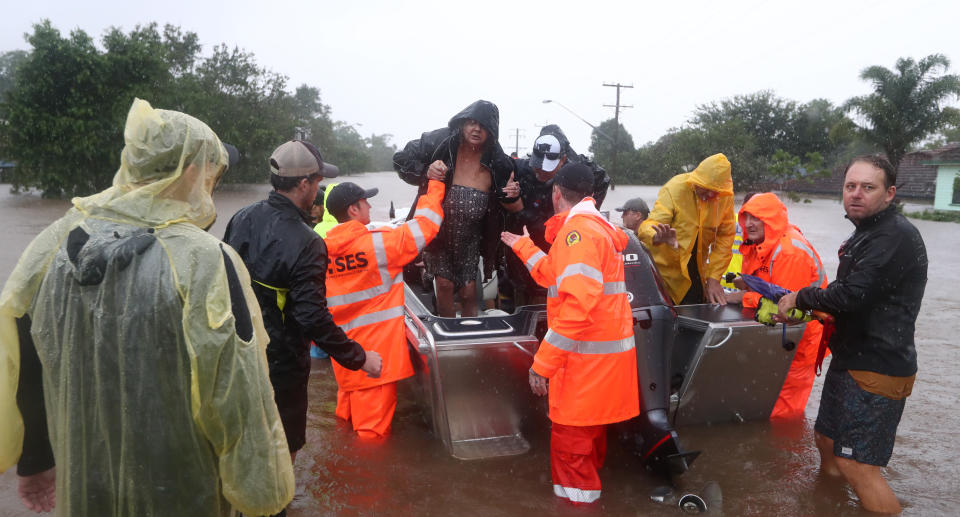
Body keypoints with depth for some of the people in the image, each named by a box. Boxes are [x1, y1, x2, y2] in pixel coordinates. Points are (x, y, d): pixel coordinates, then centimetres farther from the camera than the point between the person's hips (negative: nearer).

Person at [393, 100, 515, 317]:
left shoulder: (497, 162, -6)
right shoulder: (441, 142, -14)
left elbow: (504, 201, 8)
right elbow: (400, 159, -9)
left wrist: (511, 194, -15)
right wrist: (425, 172, -26)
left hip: (470, 238, 2)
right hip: (437, 230, -1)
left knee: (468, 291, 4)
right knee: (445, 284, 0)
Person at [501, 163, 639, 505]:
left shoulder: (578, 230, -17)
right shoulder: (593, 226, 16)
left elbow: (577, 305, -26)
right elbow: (559, 277, 25)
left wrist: (543, 362, -24)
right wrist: (523, 246, 33)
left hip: (589, 353, -10)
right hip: (598, 349, 10)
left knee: (571, 438, -1)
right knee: (588, 431, 22)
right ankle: (586, 489, 36)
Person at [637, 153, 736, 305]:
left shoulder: (725, 196, -6)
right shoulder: (674, 189, -19)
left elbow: (725, 237, -1)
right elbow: (646, 227, -26)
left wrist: (713, 278, -7)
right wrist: (658, 238, -51)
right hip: (667, 269, -4)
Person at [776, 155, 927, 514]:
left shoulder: (897, 236, -19)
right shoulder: (866, 233, 14)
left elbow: (852, 295, -29)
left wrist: (800, 298, -13)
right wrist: (814, 307, 5)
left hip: (877, 370, -10)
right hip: (850, 360, 10)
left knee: (855, 464, -10)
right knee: (826, 439, 22)